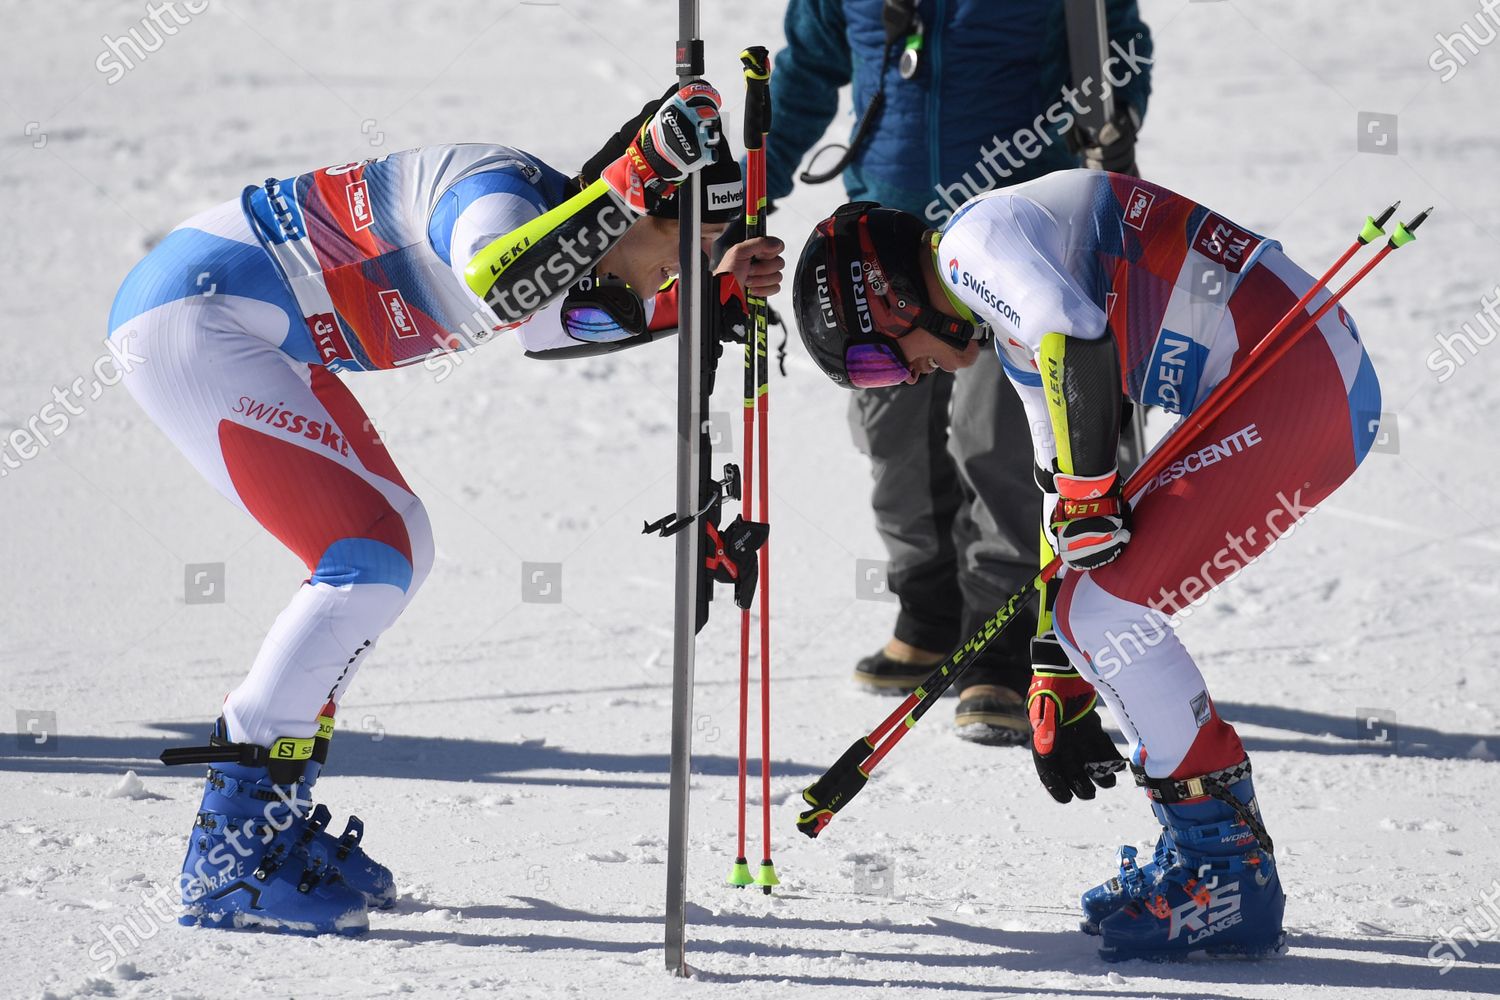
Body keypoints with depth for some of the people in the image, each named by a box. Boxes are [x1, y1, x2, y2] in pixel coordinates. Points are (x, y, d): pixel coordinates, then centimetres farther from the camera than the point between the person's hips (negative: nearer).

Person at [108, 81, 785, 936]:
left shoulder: (546, 205, 7)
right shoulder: (502, 191, -21)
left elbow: (551, 320, 27)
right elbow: (501, 287, -44)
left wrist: (712, 294, 16)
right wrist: (629, 185, -43)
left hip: (256, 335, 11)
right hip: (192, 317, -11)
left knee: (398, 552, 13)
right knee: (372, 561, -15)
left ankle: (268, 823, 18)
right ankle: (229, 868, -14)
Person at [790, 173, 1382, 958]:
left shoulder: (976, 239, -6)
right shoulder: (1023, 338, 24)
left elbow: (1081, 342, -25)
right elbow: (1063, 507, 26)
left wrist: (1090, 496, -13)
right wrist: (1058, 692, 25)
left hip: (1294, 383, -10)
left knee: (1105, 608, -10)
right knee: (1091, 608, 14)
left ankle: (1230, 880, -5)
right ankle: (1202, 860, 19)